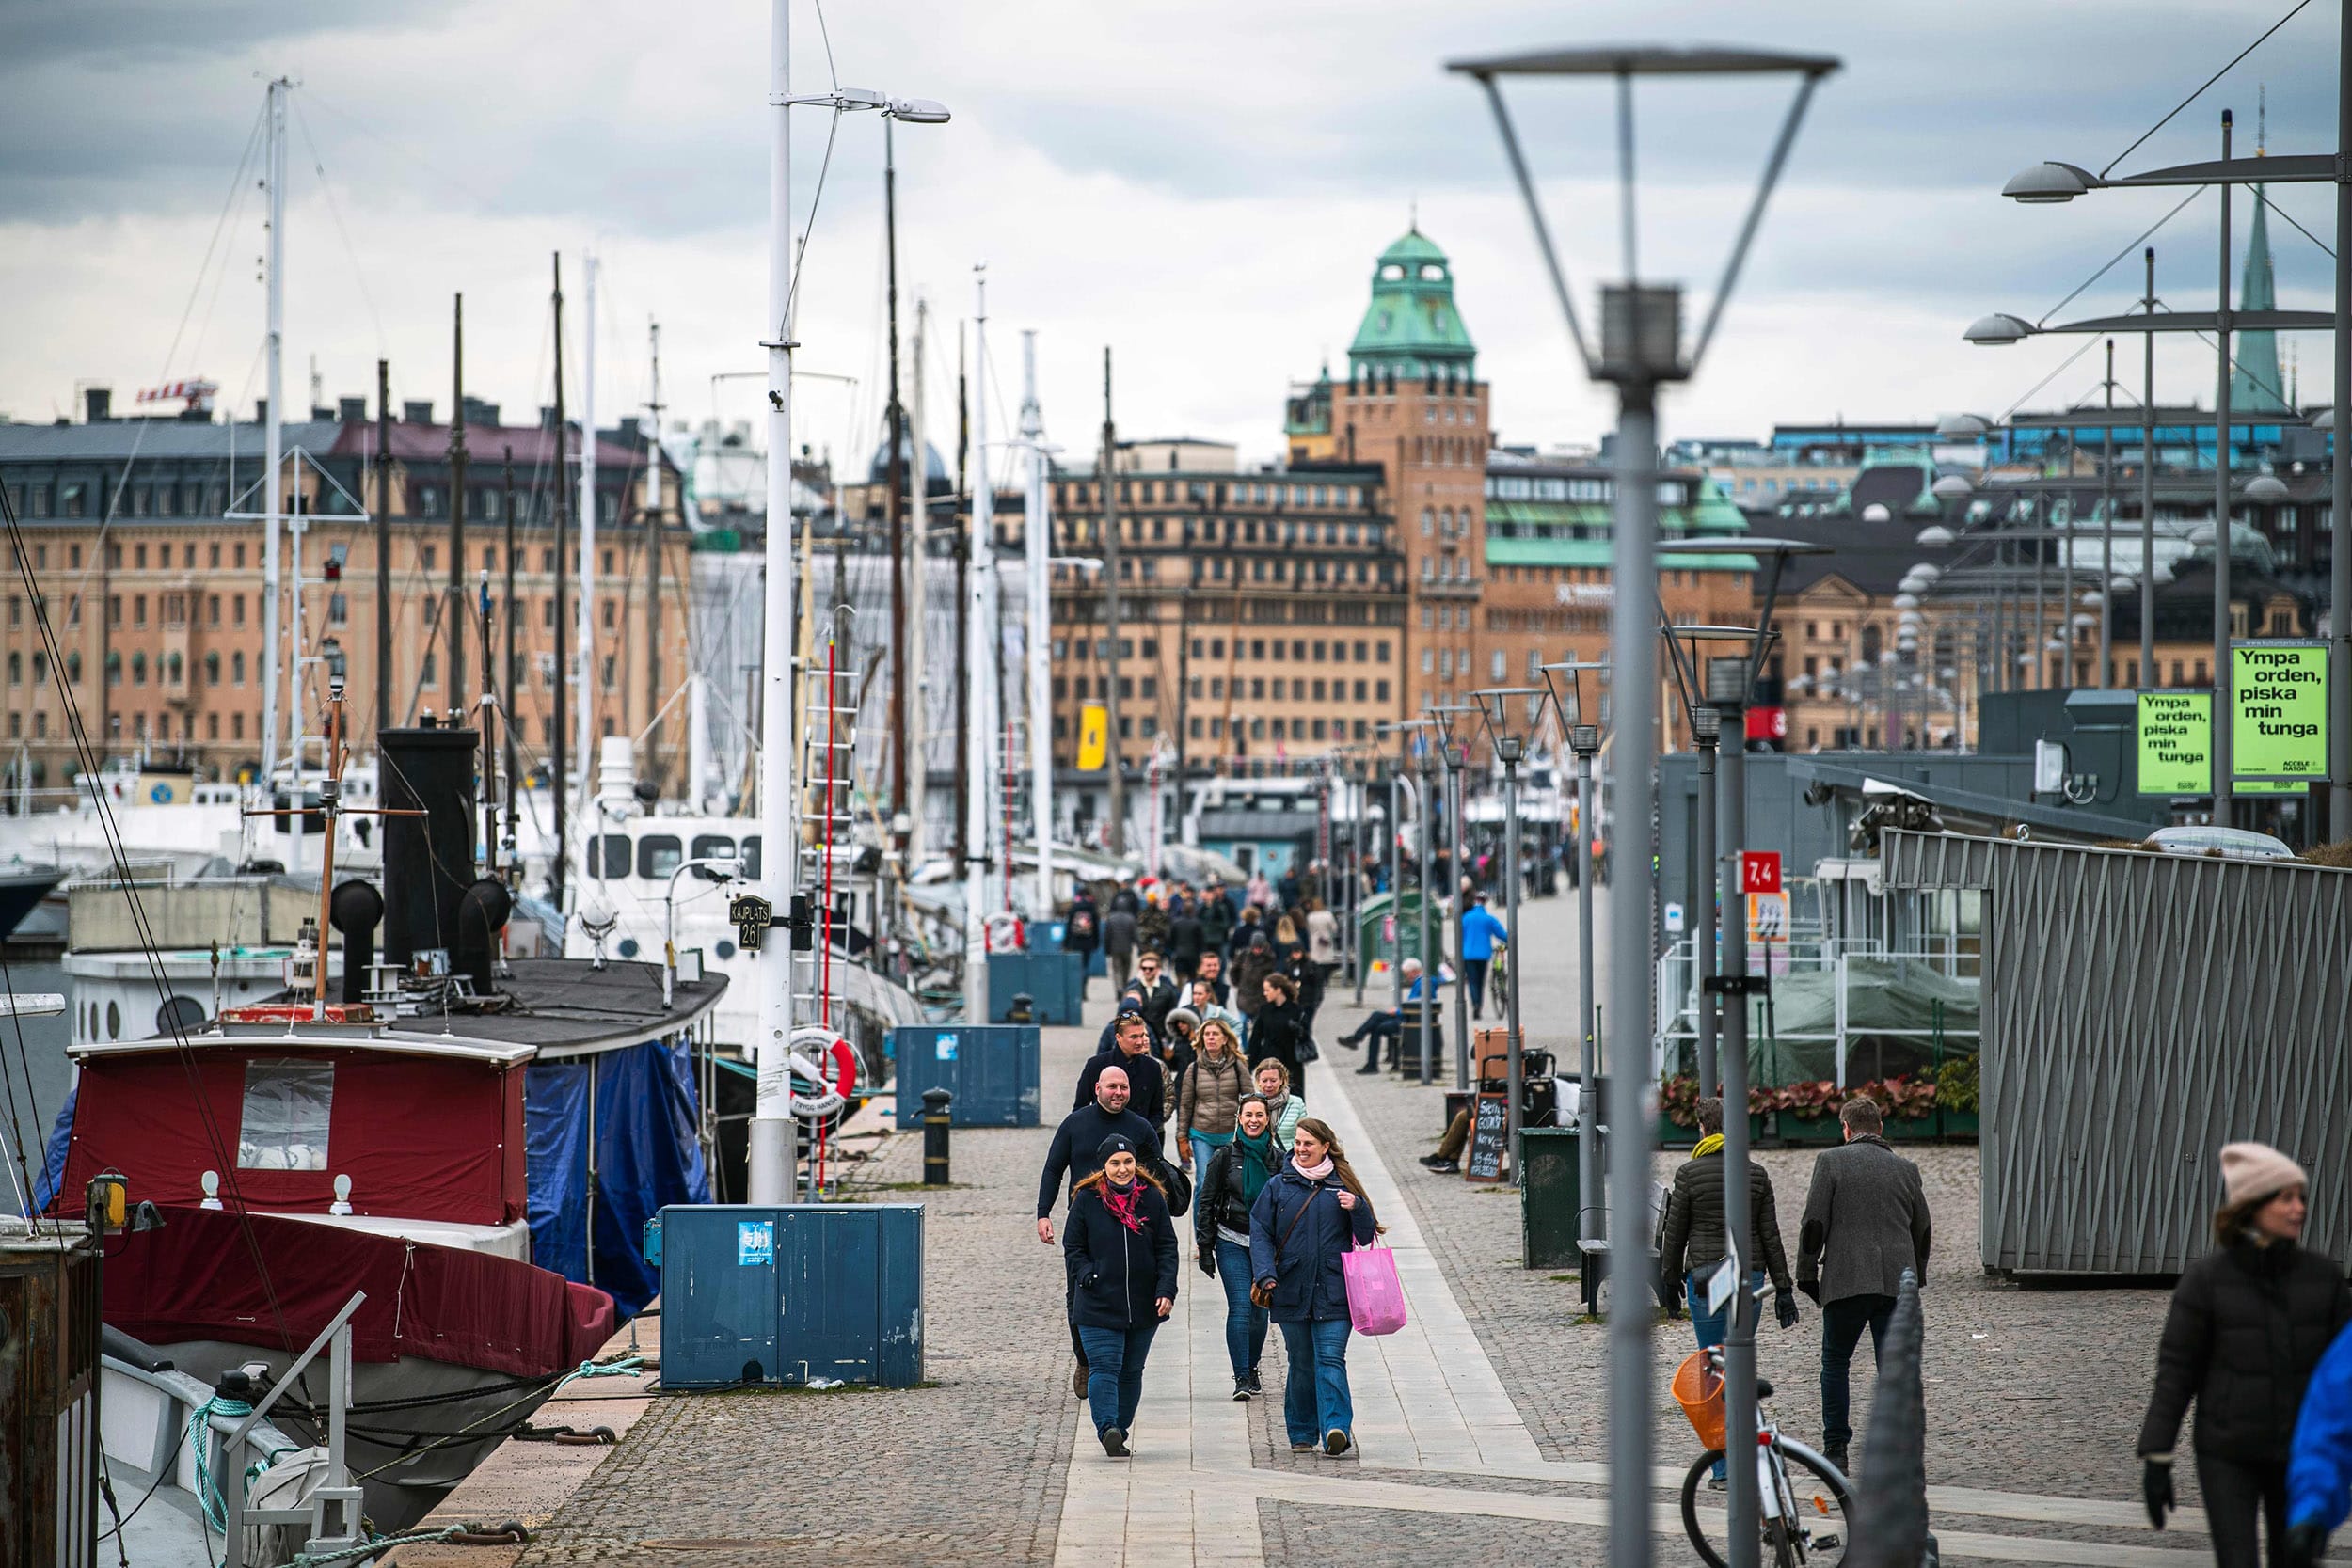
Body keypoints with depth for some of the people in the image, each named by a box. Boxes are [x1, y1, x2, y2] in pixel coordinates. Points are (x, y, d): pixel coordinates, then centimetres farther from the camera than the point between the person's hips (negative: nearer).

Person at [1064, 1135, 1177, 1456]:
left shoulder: (1152, 1198, 2)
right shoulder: (1087, 1199, -2)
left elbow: (1167, 1248, 4)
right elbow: (1072, 1247, 5)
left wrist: (1166, 1290, -6)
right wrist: (1088, 1276, -10)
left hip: (1143, 1306, 3)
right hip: (1098, 1306, -3)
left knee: (1131, 1372, 11)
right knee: (1104, 1367, -14)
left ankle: (1119, 1433, 21)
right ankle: (1108, 1429, -26)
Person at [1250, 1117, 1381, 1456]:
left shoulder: (1342, 1186, 7)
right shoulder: (1279, 1186, 8)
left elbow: (1366, 1236, 10)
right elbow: (1260, 1233, 4)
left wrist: (1357, 1208, -11)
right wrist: (1266, 1274, -10)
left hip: (1333, 1293, -1)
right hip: (1292, 1293, 1)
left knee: (1330, 1360, -12)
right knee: (1300, 1363, 8)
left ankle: (1336, 1429, -21)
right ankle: (1301, 1434, 18)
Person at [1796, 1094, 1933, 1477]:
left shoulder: (1832, 1161, 0)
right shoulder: (1905, 1169, 11)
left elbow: (1814, 1224, -5)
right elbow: (1922, 1232, 17)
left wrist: (1807, 1274, 3)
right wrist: (1914, 1280, 27)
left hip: (1846, 1281, -3)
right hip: (1897, 1282, 3)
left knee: (1835, 1363, 12)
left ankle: (1835, 1449, 10)